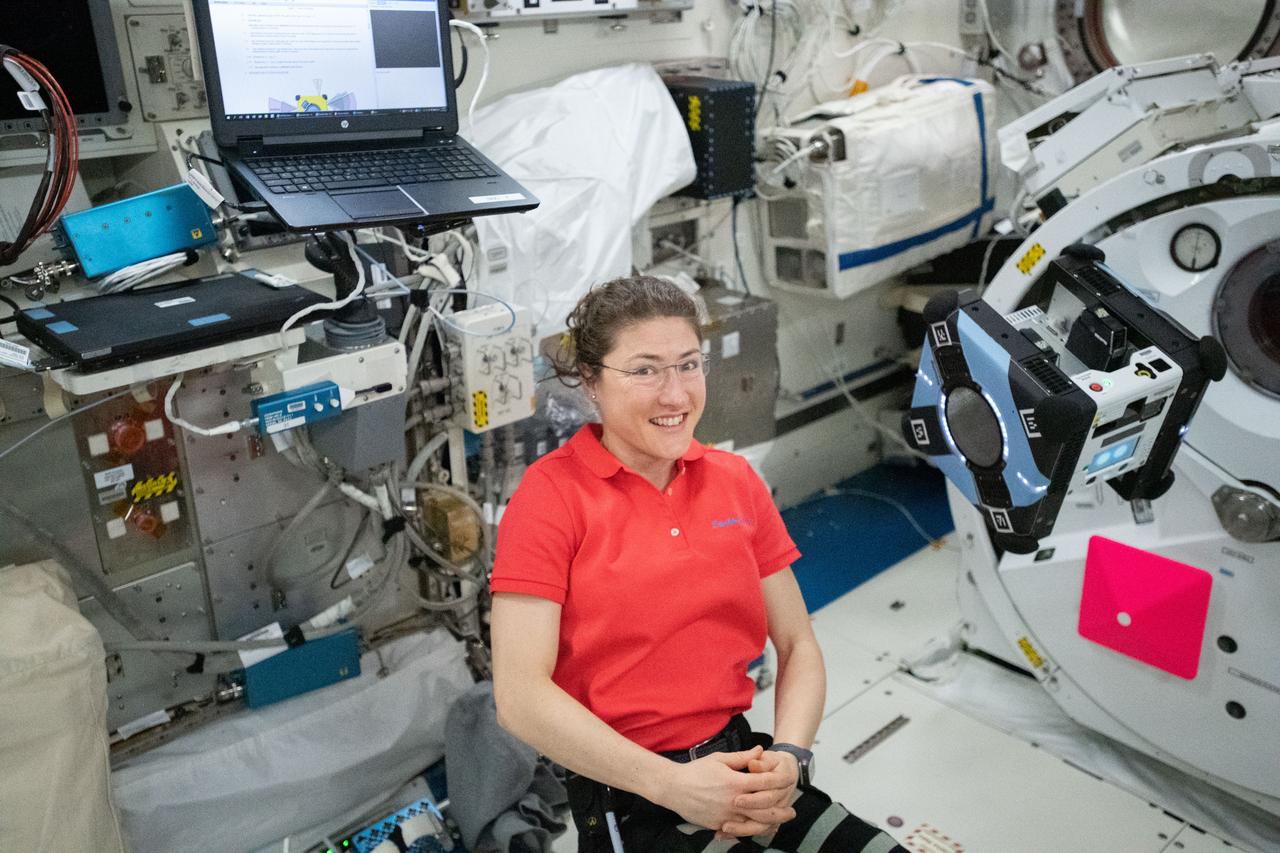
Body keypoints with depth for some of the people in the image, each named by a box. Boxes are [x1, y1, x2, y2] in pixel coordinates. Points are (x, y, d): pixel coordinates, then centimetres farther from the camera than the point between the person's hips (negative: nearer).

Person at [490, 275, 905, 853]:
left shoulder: (735, 480, 5)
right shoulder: (550, 495, -10)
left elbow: (797, 646, 8)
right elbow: (520, 695, -15)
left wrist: (788, 757, -9)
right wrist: (671, 784, -19)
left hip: (738, 763, 5)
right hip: (625, 800, -4)